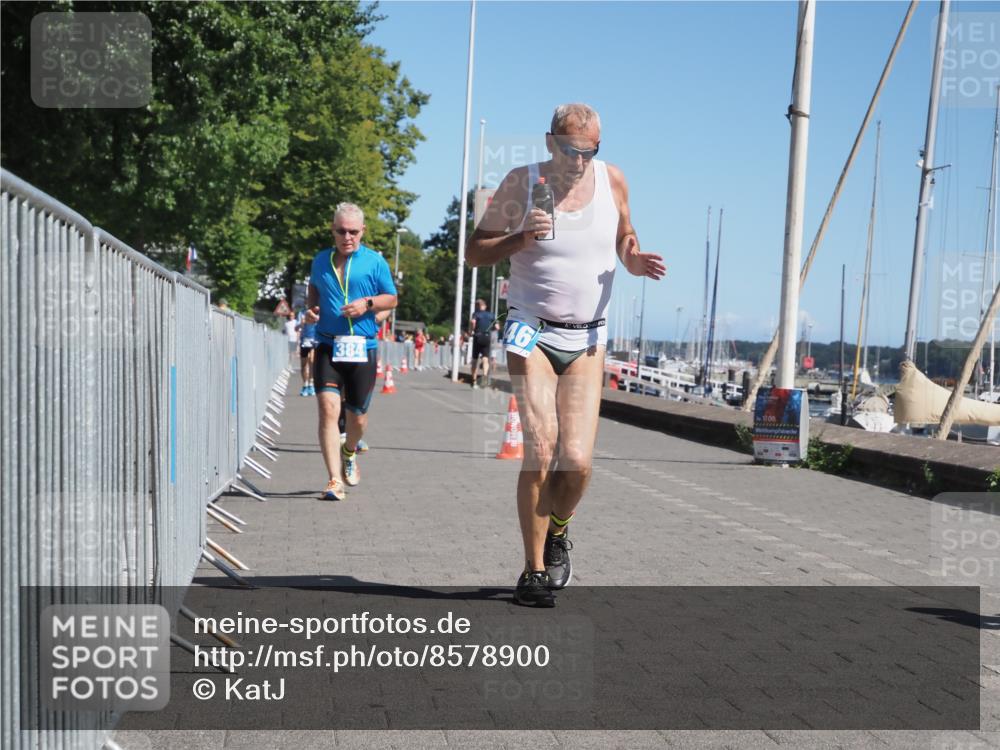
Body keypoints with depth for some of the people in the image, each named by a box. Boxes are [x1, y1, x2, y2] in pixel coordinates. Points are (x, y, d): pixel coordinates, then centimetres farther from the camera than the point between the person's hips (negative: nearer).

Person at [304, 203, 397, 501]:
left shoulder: (375, 261, 3)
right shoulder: (321, 260, 10)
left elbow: (391, 298, 8)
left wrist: (368, 303, -11)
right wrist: (311, 309, 6)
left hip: (362, 348, 0)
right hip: (328, 346, 0)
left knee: (357, 415, 8)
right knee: (328, 407, -17)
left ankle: (349, 453, 44)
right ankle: (335, 481, -17)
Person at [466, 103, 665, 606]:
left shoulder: (611, 180, 3)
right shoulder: (522, 184, -4)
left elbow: (624, 238, 20)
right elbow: (474, 252, 0)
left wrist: (635, 261, -3)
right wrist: (520, 238, -18)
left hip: (587, 340, 2)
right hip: (532, 333, -2)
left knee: (577, 460, -8)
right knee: (540, 452, -14)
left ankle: (557, 533, 24)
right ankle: (534, 572, -1)